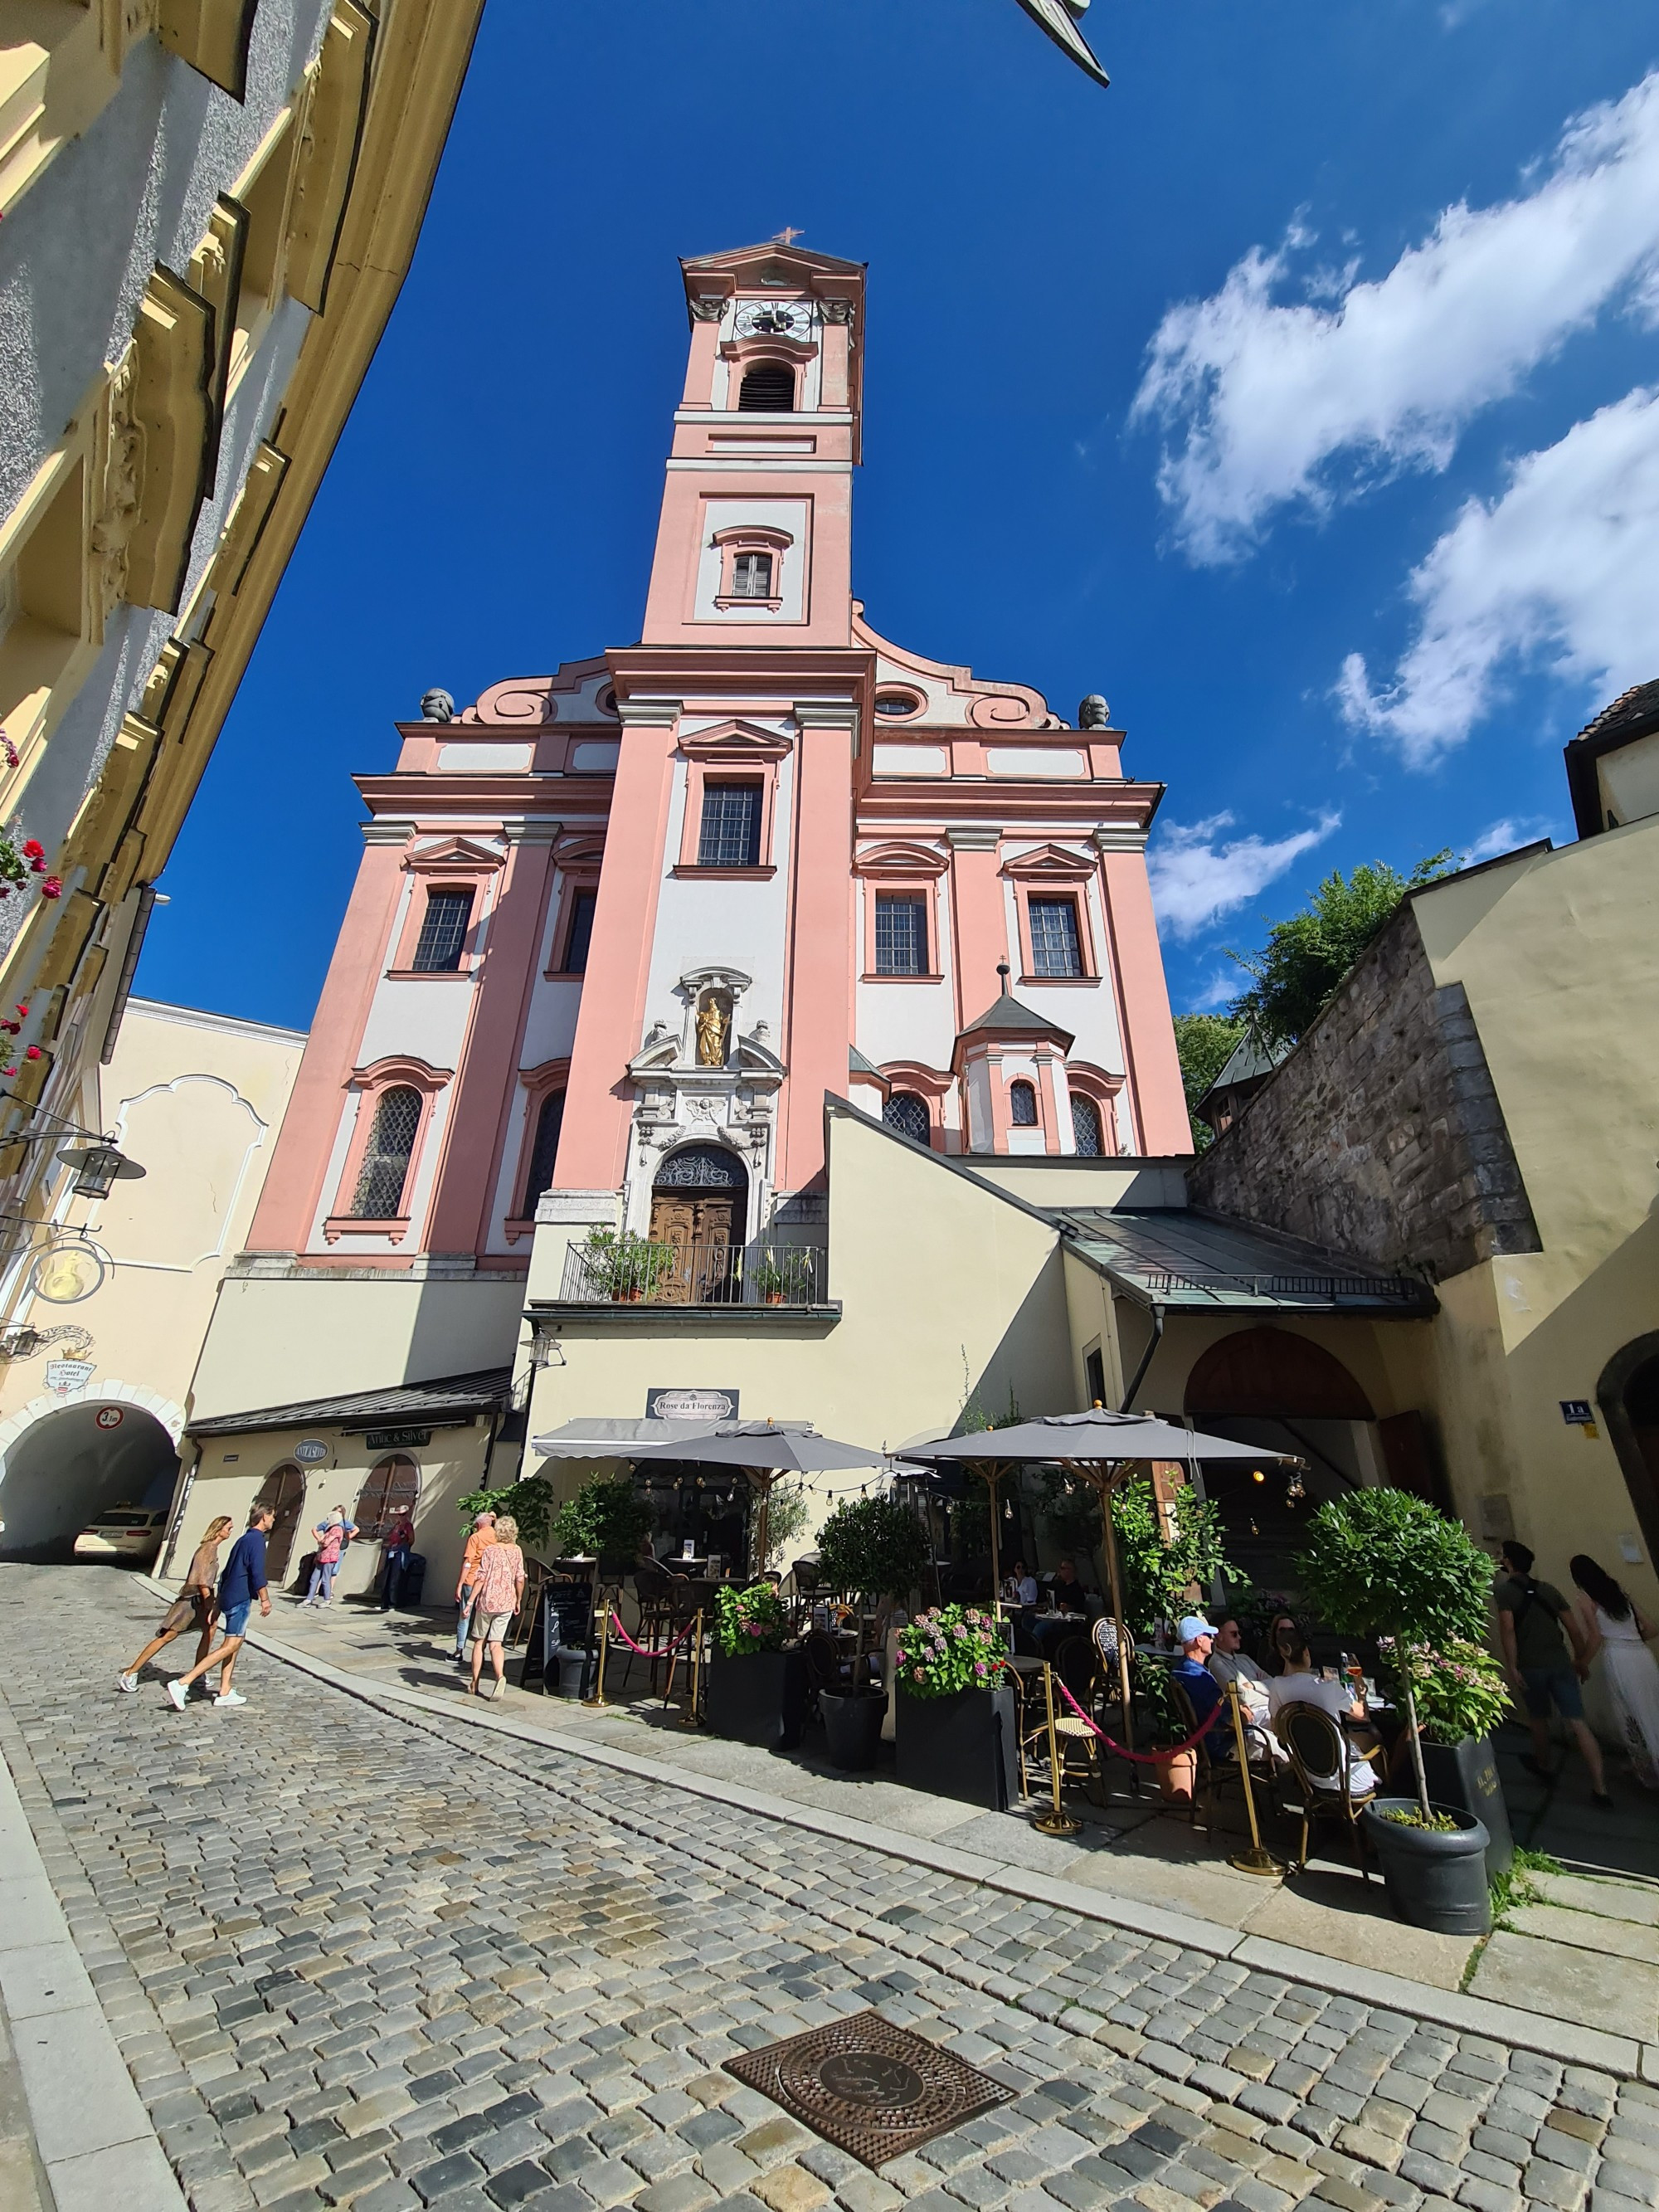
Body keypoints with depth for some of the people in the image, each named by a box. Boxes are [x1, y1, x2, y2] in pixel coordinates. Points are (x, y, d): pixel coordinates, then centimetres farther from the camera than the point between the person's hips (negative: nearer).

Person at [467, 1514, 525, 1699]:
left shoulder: (489, 1550, -6)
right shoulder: (517, 1551, 4)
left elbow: (481, 1578, -10)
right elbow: (520, 1580, 3)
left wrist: (470, 1601, -5)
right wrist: (518, 1601, 15)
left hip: (487, 1601, -2)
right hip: (506, 1604, 2)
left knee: (479, 1642, 15)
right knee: (496, 1644, 6)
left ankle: (474, 1685, 20)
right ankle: (500, 1676, -19)